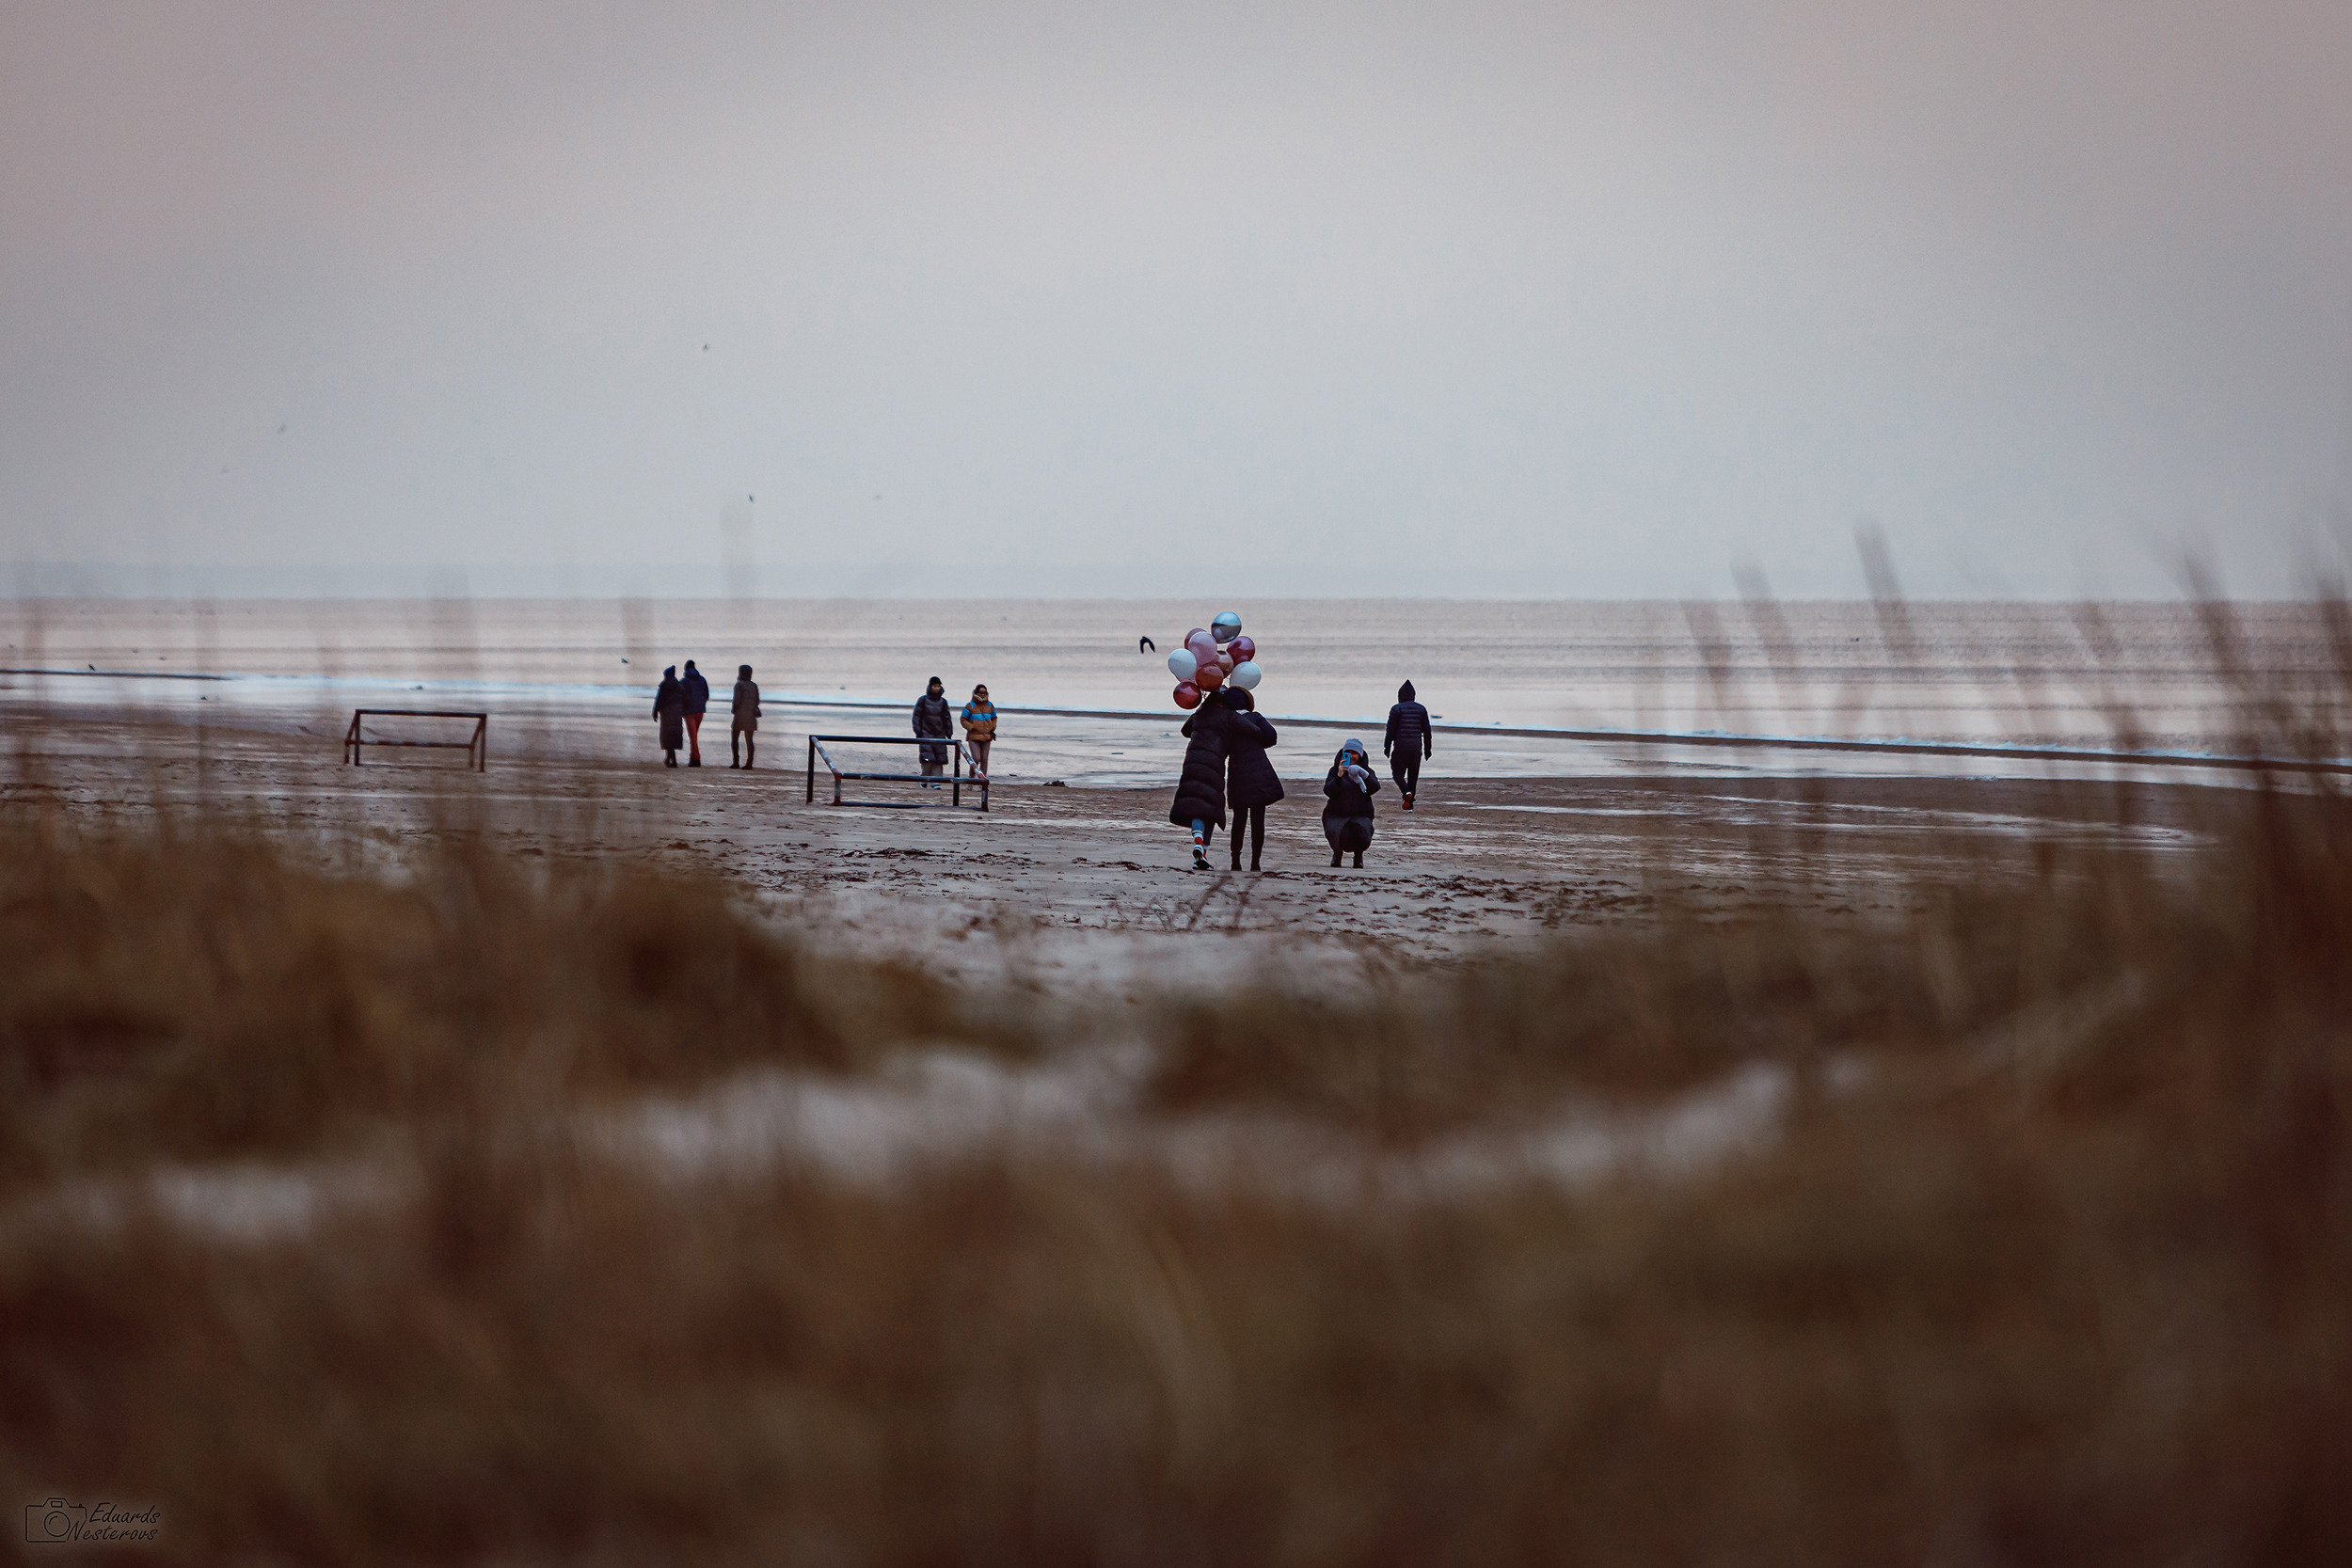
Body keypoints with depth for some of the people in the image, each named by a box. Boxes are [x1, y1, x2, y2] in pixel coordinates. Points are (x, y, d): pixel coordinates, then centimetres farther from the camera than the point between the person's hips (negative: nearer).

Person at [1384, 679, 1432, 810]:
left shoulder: (1396, 709, -5)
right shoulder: (1421, 709, 7)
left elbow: (1391, 729, -7)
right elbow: (1427, 730, 8)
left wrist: (1387, 747, 1)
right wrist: (1427, 748, 14)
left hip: (1400, 747, -4)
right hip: (1416, 747, 4)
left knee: (1398, 773, 6)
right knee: (1413, 775, 11)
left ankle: (1406, 792, -22)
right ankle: (1410, 804, 10)